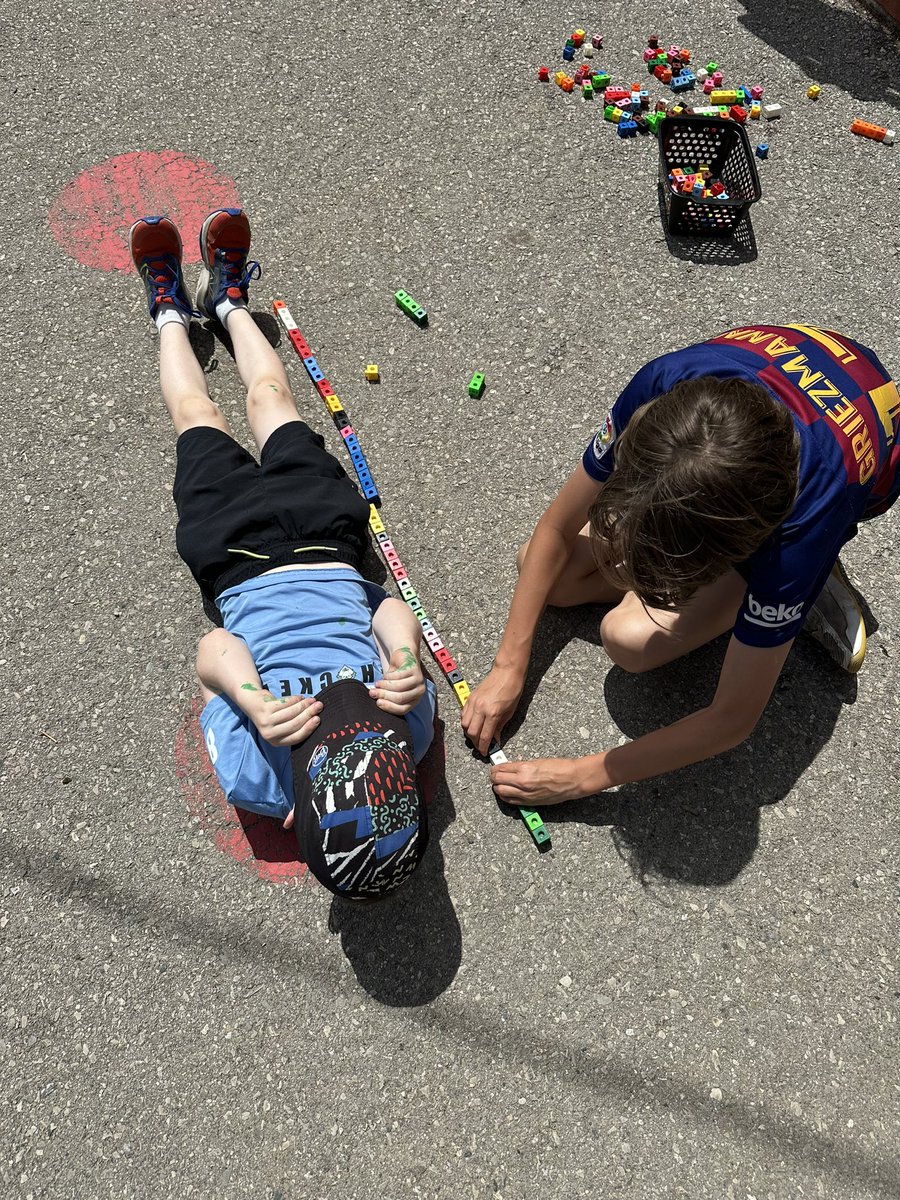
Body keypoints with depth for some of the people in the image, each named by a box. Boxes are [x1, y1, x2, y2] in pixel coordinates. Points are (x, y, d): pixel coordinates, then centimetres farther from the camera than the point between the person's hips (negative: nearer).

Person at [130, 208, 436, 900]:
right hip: (332, 551, 2)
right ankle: (228, 303, 51)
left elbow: (215, 651, -33)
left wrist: (250, 697, -52)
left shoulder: (255, 783, -36)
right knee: (271, 398, 19)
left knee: (197, 415, 18)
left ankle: (172, 312, 51)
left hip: (239, 568, -1)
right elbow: (397, 614, -27)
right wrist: (409, 666, -47)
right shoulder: (415, 731, -32)